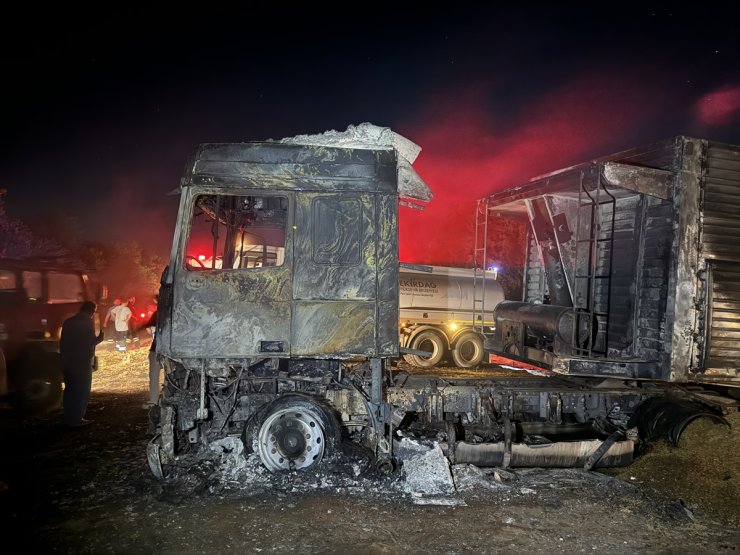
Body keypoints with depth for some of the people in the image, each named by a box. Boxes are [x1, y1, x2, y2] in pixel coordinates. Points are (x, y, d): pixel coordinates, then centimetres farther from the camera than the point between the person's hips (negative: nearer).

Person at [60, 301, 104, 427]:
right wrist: (99, 338, -1)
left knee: (70, 390, 16)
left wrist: (63, 357, 19)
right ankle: (76, 419, 5)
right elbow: (90, 342, -20)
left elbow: (62, 342, 12)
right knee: (81, 391, 2)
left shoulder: (68, 321, 8)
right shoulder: (87, 322, -15)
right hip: (82, 363, -7)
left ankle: (68, 418, 23)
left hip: (67, 362, 7)